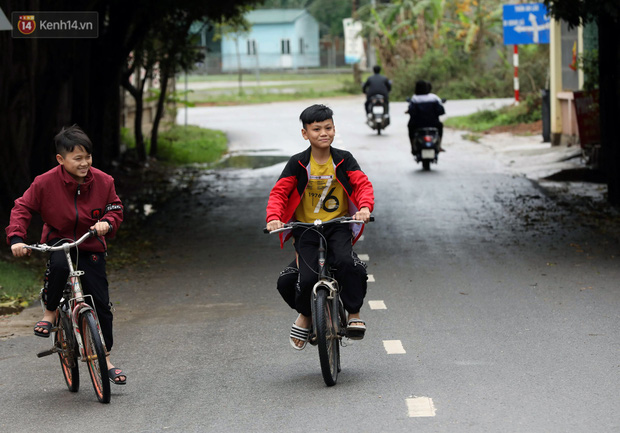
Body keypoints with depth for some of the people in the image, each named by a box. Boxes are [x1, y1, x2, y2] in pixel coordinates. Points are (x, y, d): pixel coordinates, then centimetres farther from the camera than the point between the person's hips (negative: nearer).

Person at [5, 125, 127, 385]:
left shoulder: (103, 182, -7)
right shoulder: (46, 183, -14)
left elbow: (115, 208, 5)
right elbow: (23, 208, -6)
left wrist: (107, 223, -18)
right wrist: (16, 238, -21)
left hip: (91, 248, 2)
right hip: (59, 241, -2)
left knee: (100, 303, -3)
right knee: (59, 264, -38)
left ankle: (104, 358, 11)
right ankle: (49, 312, -12)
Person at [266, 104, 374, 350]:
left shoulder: (344, 160, 2)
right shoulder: (298, 163, -1)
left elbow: (362, 184, -5)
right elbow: (279, 192, -3)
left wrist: (365, 207, -26)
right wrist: (274, 217, -22)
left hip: (338, 226, 0)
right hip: (305, 228, 0)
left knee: (345, 262, -30)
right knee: (308, 277, -20)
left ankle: (354, 313, -11)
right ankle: (305, 316, 12)